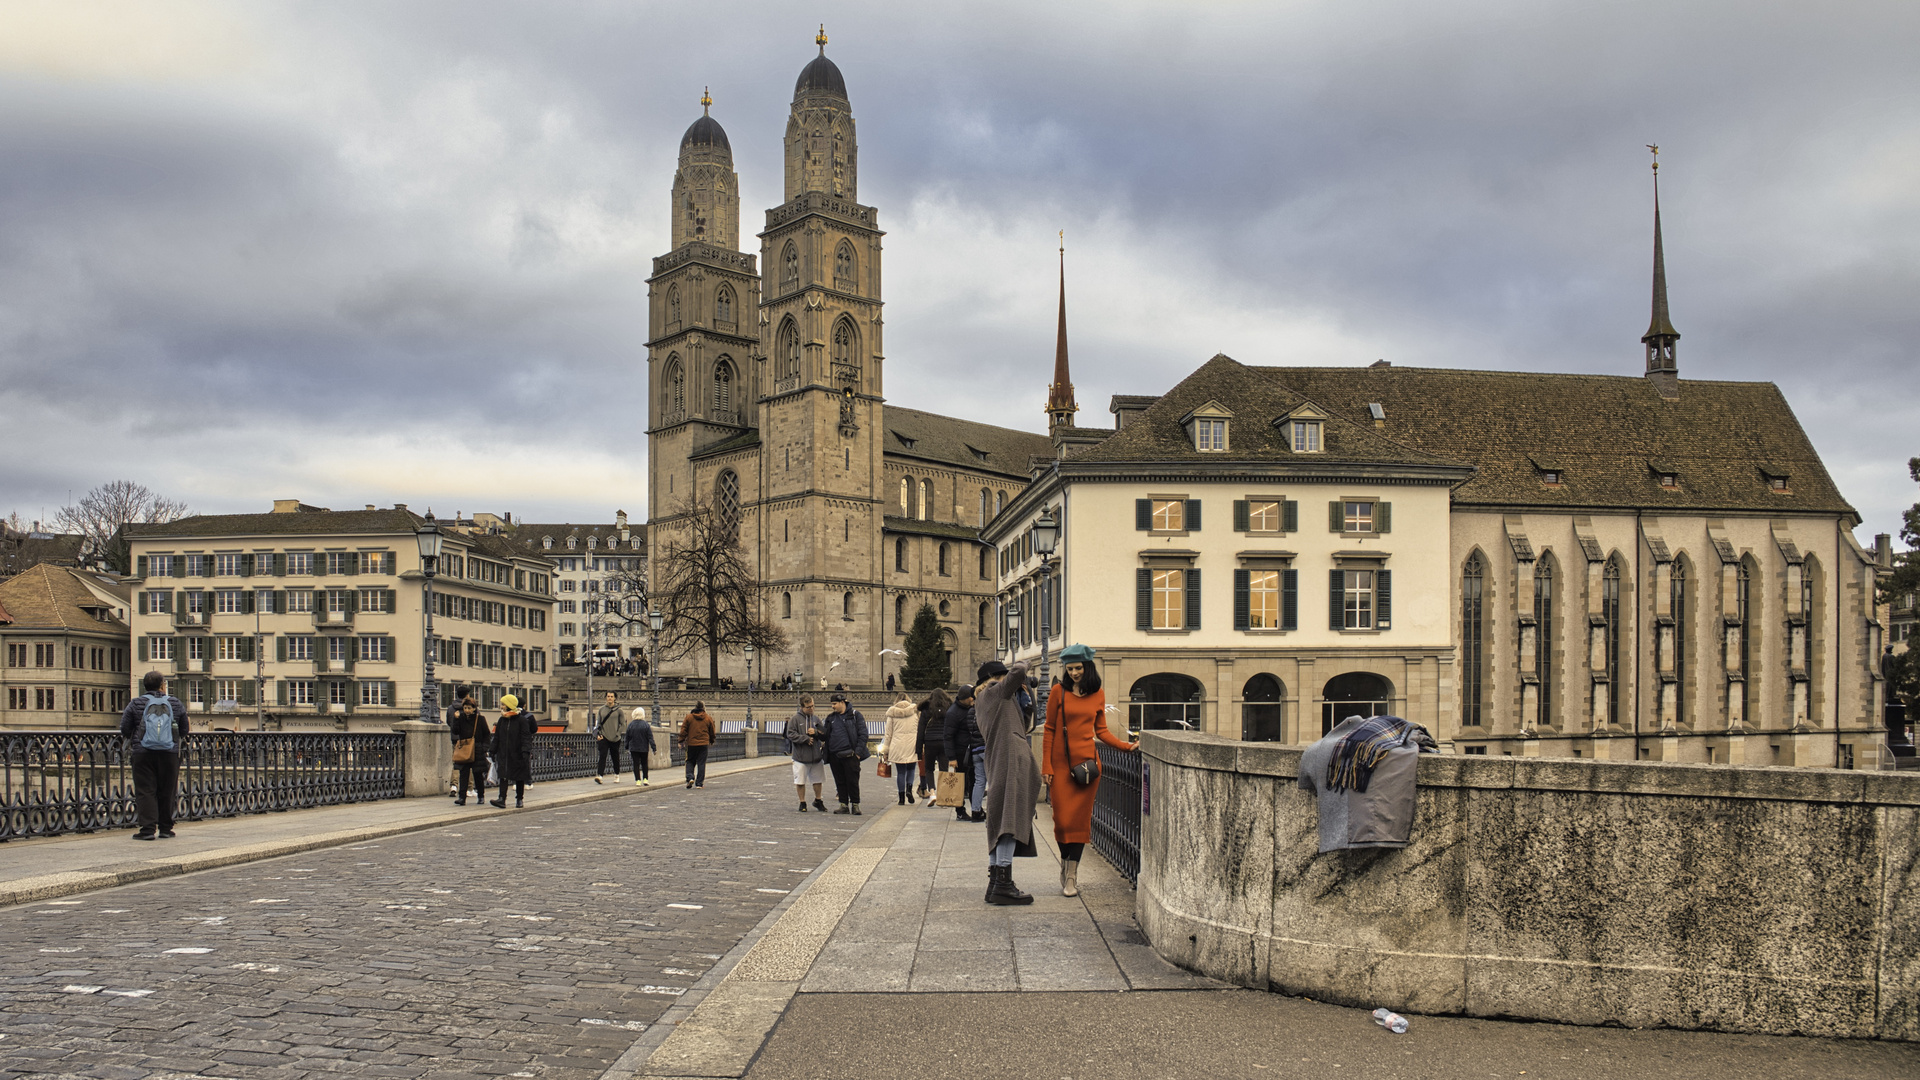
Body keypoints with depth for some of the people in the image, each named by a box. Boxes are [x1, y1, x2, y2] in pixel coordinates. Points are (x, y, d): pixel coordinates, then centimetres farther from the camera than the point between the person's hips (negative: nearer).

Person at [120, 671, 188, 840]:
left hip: (144, 753, -1)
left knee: (145, 791, 1)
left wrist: (132, 738, 26)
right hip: (169, 754, 1)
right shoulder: (175, 703, 8)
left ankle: (148, 829, -6)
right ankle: (165, 829, 12)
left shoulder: (136, 704, 3)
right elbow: (184, 730, 13)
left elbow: (124, 730, 4)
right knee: (167, 792, 8)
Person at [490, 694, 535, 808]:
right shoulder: (502, 720, 10)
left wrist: (526, 751, -21)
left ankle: (519, 799, 16)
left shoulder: (522, 720, -7)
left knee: (519, 777, 6)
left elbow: (526, 737, -11)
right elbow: (497, 737, 15)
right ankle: (502, 798, -15)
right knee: (503, 775, -9)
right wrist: (493, 751, 11)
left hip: (517, 753, -4)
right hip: (504, 753, 4)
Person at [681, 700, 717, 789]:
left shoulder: (689, 717, 0)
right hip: (703, 744, 0)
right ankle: (699, 783, 1)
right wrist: (711, 742, 25)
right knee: (701, 763, 3)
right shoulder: (708, 718, 3)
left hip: (691, 744, 0)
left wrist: (681, 741, 6)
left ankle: (690, 777, -9)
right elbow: (712, 732, 10)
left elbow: (683, 731, -1)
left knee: (690, 761, 13)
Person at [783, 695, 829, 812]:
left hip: (816, 756, 4)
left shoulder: (816, 719, 10)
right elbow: (790, 734, -12)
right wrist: (806, 739, -17)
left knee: (818, 780, 12)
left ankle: (818, 801, 31)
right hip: (800, 756, -4)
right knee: (800, 781, 2)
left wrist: (816, 732, -9)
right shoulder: (795, 719, -5)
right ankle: (802, 803, 17)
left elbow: (824, 735, 11)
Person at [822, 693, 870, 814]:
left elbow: (863, 734, -4)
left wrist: (858, 751, -12)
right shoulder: (831, 717, 14)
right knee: (840, 782, 7)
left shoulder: (855, 715, -1)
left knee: (852, 781, -2)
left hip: (850, 754, -5)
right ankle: (844, 805, 14)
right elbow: (826, 735, 19)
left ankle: (855, 805, 8)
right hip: (834, 755, 5)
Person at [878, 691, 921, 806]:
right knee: (911, 769, 13)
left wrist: (885, 751, 11)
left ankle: (902, 799, 5)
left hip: (897, 747, 0)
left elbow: (888, 734, 6)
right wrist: (920, 748, 14)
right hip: (912, 746, 0)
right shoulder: (915, 711, 6)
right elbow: (920, 730, 8)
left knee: (900, 772, 5)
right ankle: (909, 788, -13)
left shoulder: (892, 713, 3)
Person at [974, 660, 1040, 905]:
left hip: (997, 765, 10)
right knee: (1011, 820, -13)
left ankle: (995, 884, 11)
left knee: (1000, 825, 10)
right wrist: (1022, 664, 6)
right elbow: (1018, 673, -16)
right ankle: (1003, 884, -18)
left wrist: (1019, 693, 24)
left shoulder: (980, 701, 25)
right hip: (1013, 759, -10)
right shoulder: (996, 691, 1)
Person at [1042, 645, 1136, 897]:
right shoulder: (1059, 691, 0)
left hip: (1087, 762, 2)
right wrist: (1046, 766, -3)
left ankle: (1071, 875, 7)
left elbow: (1101, 730, 14)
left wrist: (1127, 746, 1)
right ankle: (1065, 863, 21)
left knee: (1080, 818, 0)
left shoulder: (1098, 695, 8)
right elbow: (1049, 731, 2)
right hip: (1061, 764, -1)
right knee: (1062, 819, -3)